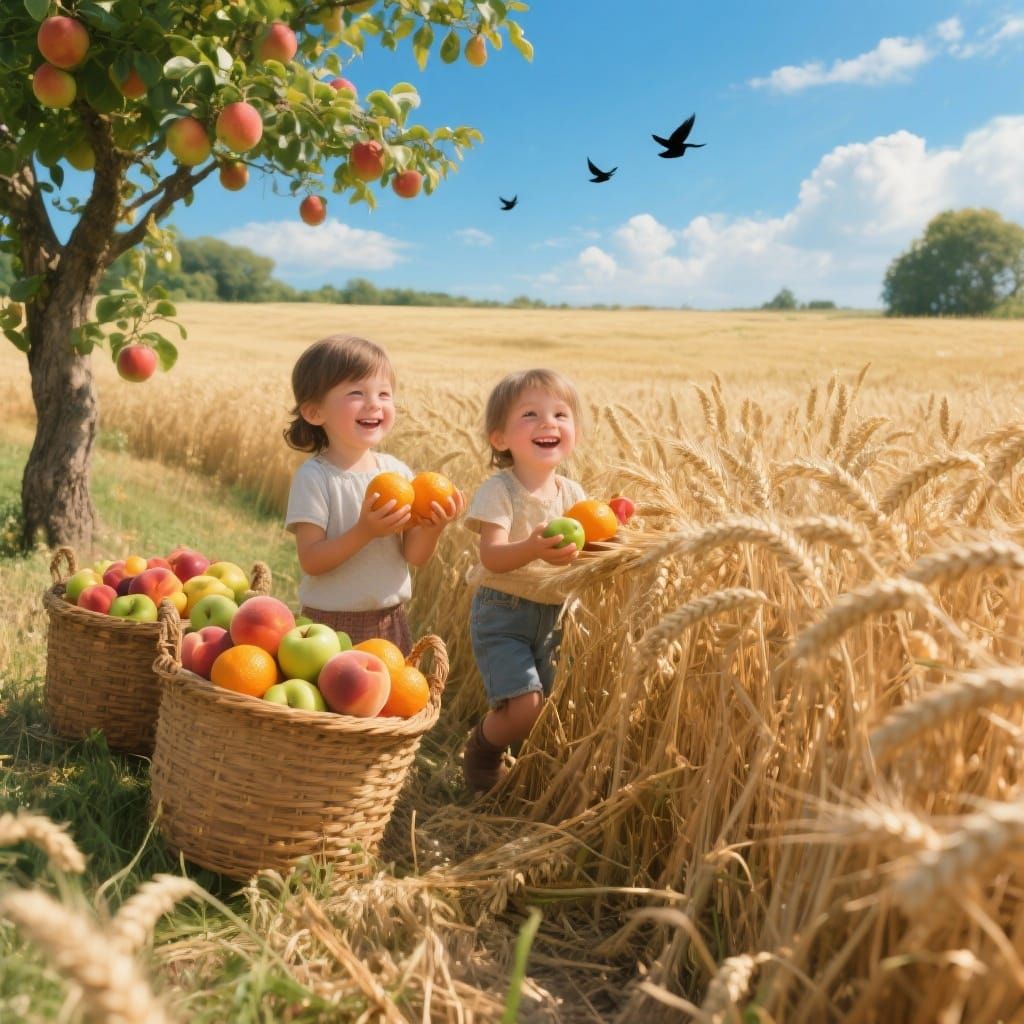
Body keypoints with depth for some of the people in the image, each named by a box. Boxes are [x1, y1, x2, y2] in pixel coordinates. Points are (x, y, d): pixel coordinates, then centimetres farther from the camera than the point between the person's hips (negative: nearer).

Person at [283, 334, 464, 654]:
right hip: (332, 624, -4)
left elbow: (415, 556, 1)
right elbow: (311, 562, -17)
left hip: (391, 622, 5)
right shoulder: (313, 477, -13)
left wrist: (431, 527, -18)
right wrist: (365, 532, -28)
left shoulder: (398, 471, 0)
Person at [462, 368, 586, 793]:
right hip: (502, 614, -6)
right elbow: (492, 557, -25)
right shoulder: (498, 490, -14)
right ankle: (480, 754, 14)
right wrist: (533, 549, -44)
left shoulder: (573, 493, 3)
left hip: (552, 617, 6)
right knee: (525, 707, -17)